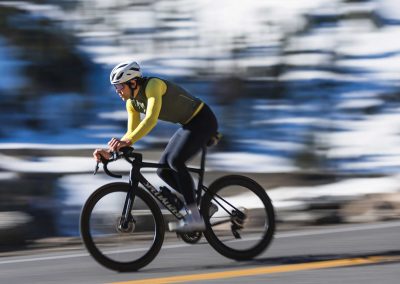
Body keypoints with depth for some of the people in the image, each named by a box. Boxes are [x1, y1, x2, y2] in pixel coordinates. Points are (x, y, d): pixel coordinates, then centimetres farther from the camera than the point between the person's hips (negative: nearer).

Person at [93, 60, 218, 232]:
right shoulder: (132, 103, 1)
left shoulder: (153, 85, -26)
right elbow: (132, 133, 5)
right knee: (163, 170, -1)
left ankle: (195, 217, -23)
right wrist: (110, 151, -11)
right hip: (188, 125, 9)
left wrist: (127, 141, -51)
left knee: (175, 161, -25)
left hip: (202, 120, -9)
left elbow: (151, 119, -40)